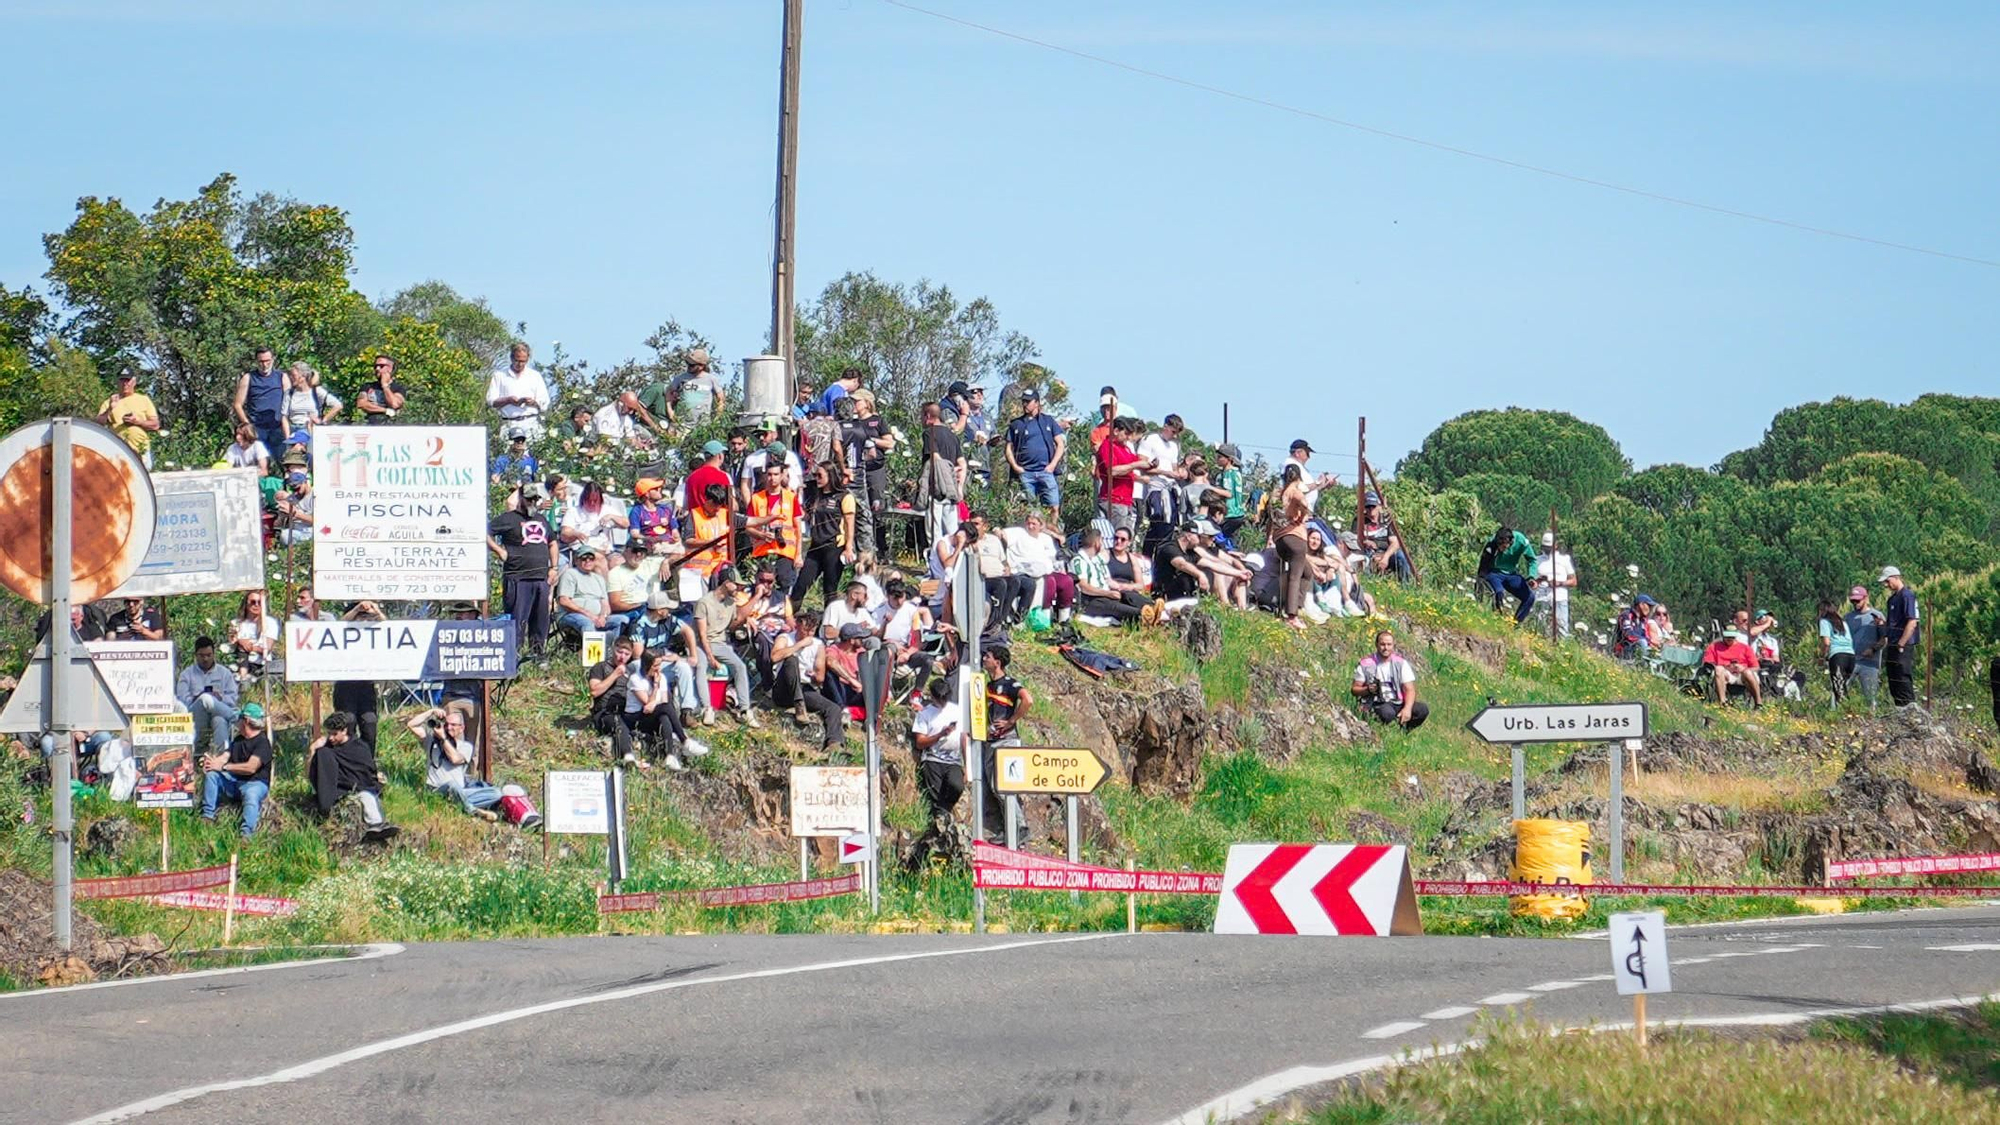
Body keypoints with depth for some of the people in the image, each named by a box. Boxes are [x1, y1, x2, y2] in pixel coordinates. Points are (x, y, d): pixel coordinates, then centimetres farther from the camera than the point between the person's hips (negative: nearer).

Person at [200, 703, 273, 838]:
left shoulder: (262, 742, -12)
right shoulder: (238, 739, 18)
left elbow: (251, 767, -24)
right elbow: (225, 756, 8)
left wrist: (223, 767, -23)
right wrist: (212, 761, -18)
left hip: (255, 783, -8)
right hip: (234, 781, 8)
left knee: (251, 795, -40)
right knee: (211, 774, -10)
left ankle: (246, 833, -56)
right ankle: (207, 816, -11)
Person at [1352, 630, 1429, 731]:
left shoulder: (1401, 664, 7)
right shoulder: (1365, 665, 3)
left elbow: (1409, 690, 0)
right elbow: (1354, 690, 7)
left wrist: (1407, 708, -19)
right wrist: (1368, 690, -16)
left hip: (1398, 704, 3)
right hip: (1376, 705, -3)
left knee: (1423, 709, -22)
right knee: (1387, 712, -39)